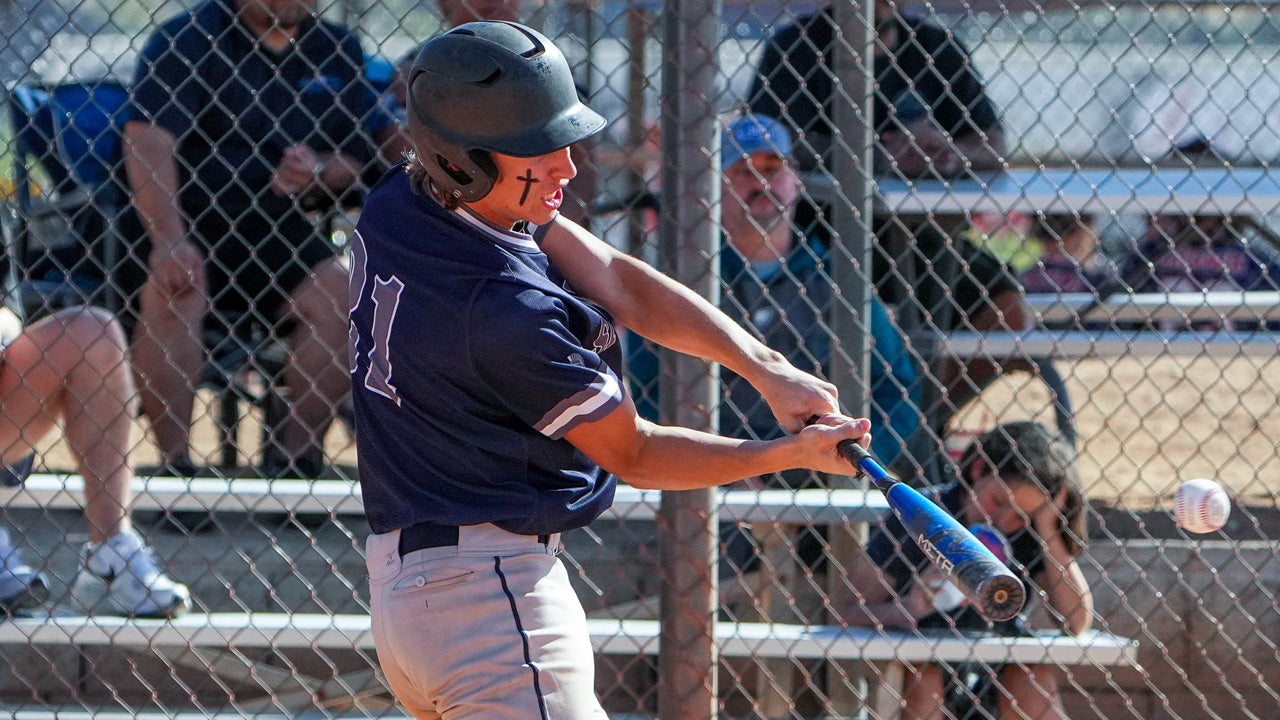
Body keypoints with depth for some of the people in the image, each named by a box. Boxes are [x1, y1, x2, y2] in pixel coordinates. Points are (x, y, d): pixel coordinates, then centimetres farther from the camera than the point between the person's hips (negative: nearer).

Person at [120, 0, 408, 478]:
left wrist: (318, 171, -16)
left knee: (338, 297, -20)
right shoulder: (191, 38, -9)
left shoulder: (335, 52, 7)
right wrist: (168, 242, -35)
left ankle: (300, 456, -11)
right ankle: (174, 460, -24)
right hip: (182, 222, -4)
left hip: (273, 229, 4)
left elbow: (353, 162, 10)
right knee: (169, 290, -31)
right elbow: (148, 139, -22)